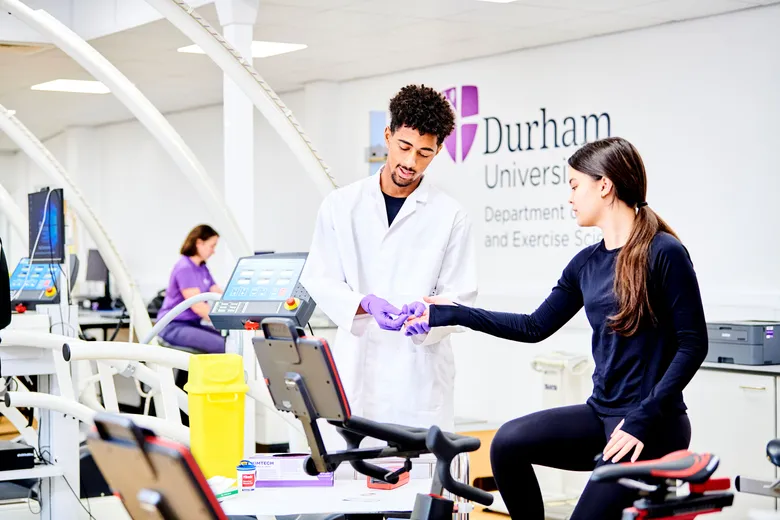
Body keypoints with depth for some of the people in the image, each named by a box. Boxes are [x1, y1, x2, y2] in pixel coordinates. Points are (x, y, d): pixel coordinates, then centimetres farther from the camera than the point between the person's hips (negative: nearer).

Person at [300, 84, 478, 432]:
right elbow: (318, 280, 4)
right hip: (355, 371, 1)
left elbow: (460, 296, 3)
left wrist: (425, 311, -19)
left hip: (420, 374, -1)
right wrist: (365, 304, -14)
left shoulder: (451, 217, 3)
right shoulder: (341, 205, 7)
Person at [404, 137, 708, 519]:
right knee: (509, 442, -9)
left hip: (652, 426, -7)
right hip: (602, 413, 7)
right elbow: (536, 327, 16)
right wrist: (454, 314, 12)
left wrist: (643, 420, -19)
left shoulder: (664, 253, -13)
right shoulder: (588, 263, 9)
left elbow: (693, 345, -13)